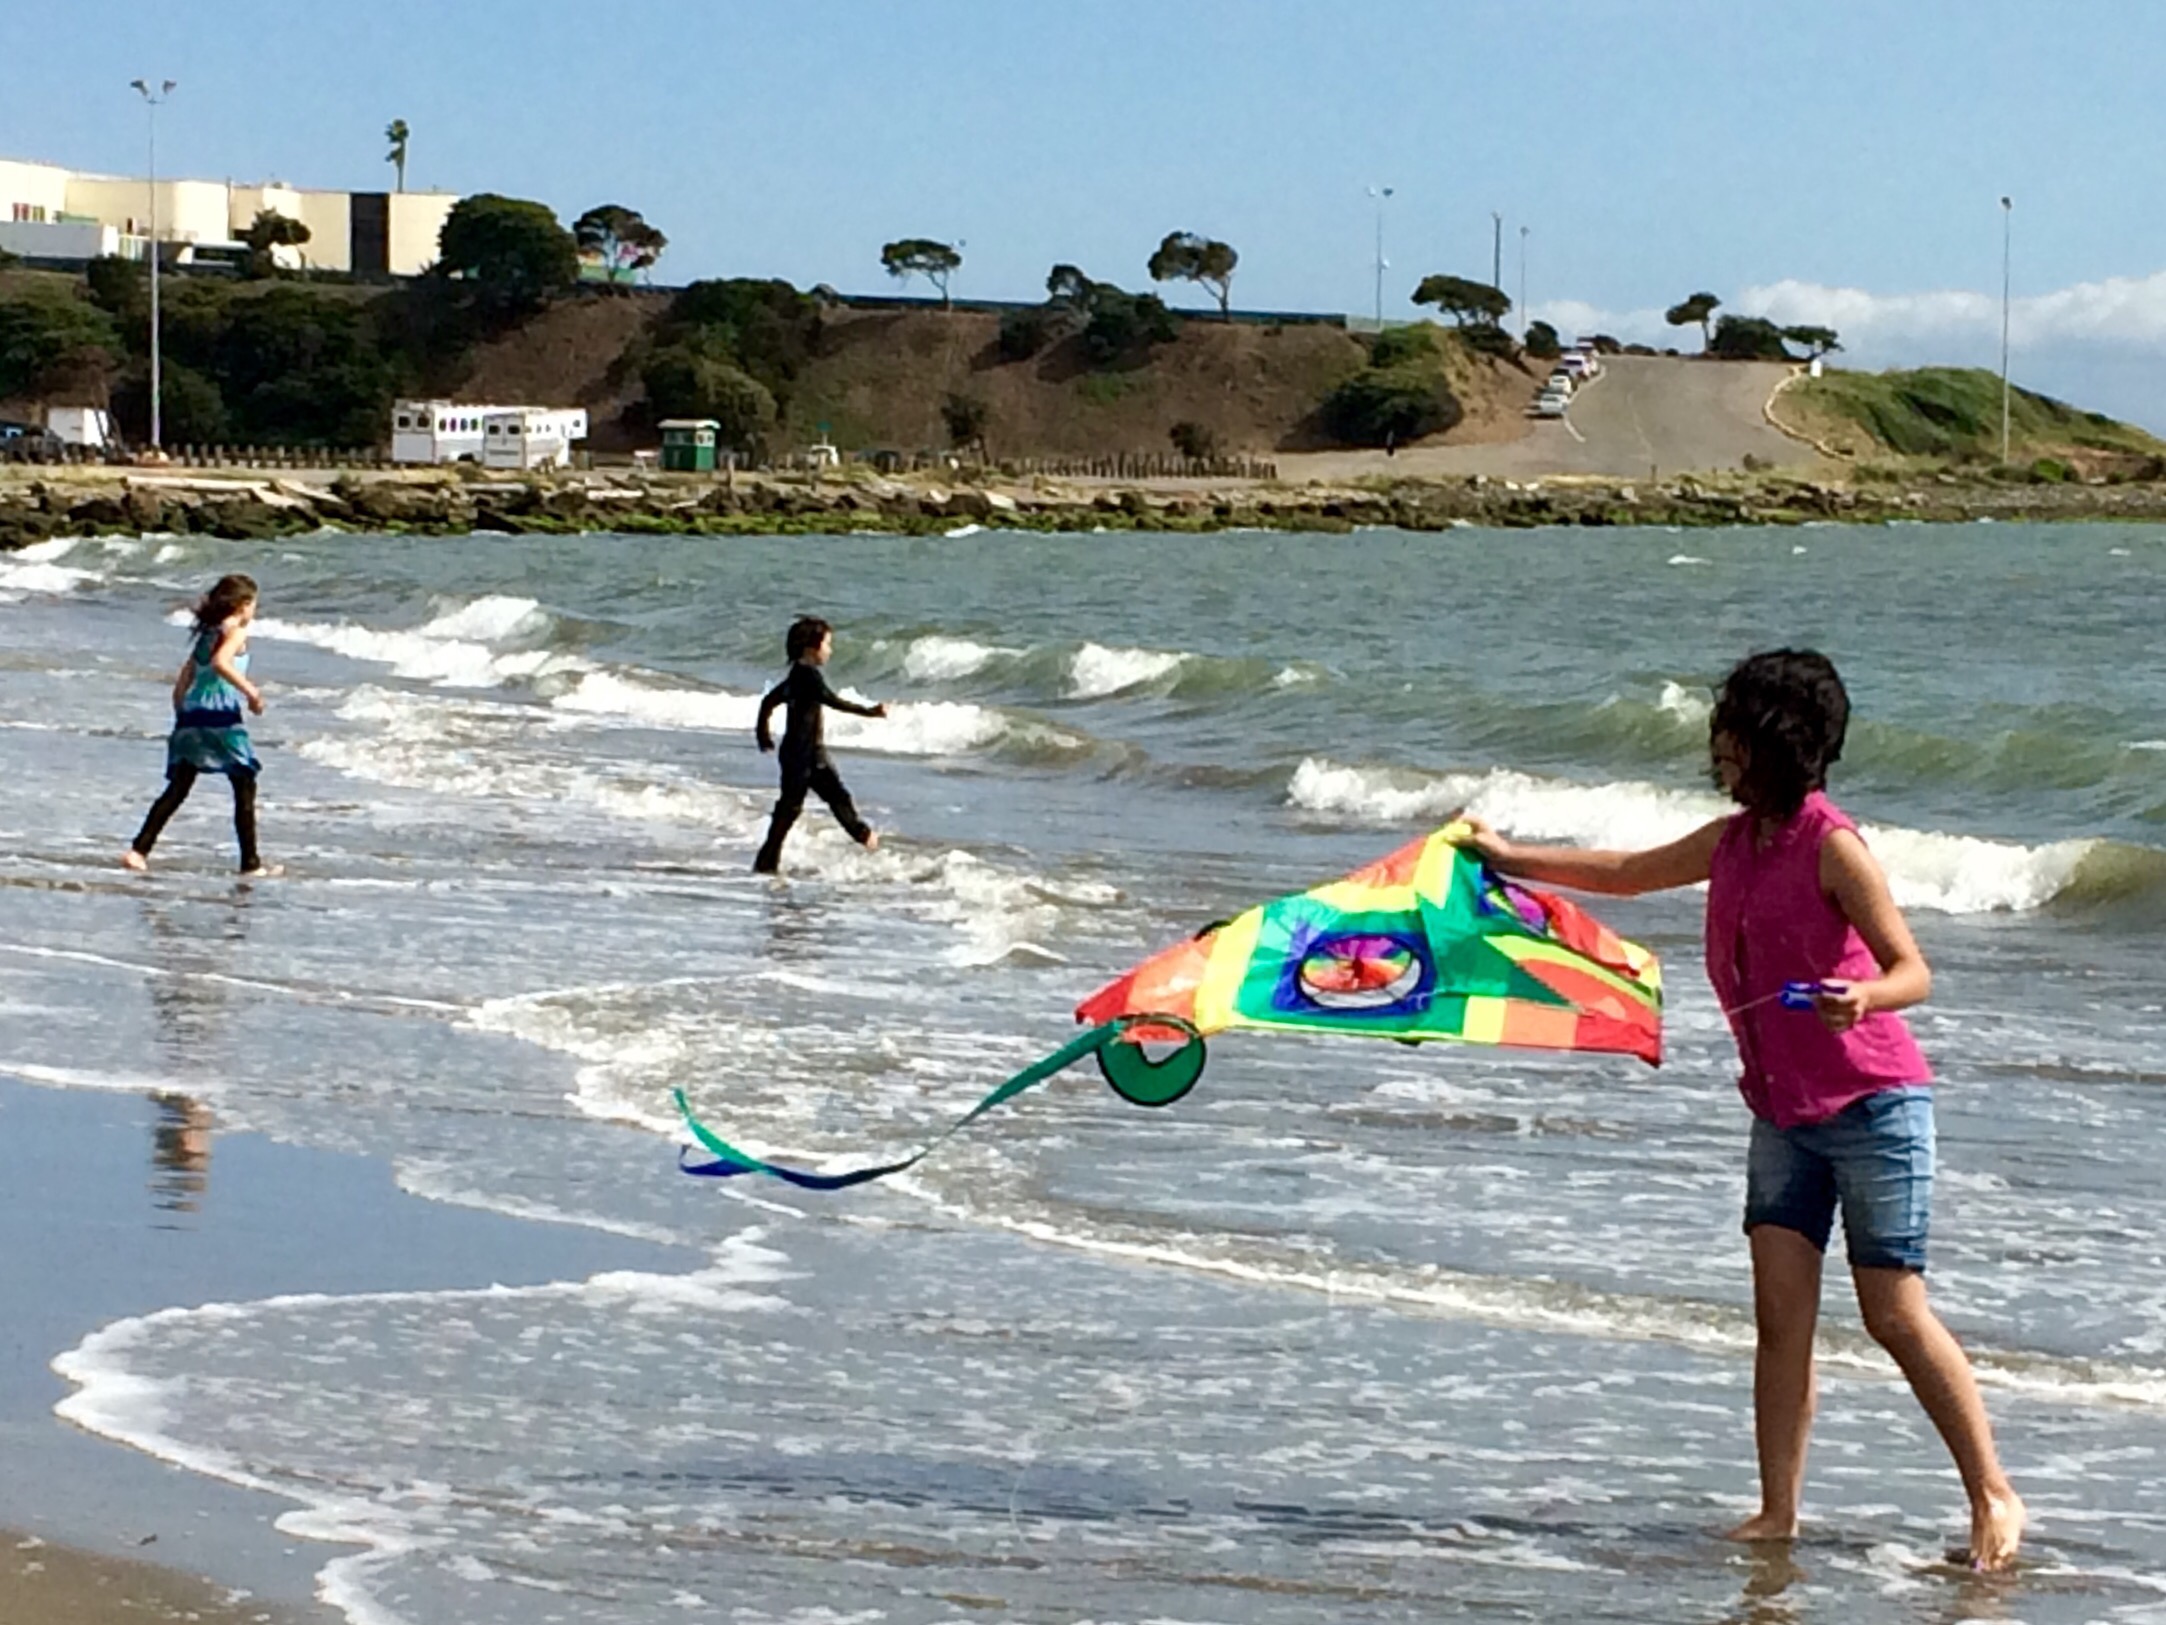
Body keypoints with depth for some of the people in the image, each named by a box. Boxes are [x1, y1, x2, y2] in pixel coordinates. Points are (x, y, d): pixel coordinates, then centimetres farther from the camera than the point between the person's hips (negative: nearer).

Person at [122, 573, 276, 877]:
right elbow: (220, 662, -24)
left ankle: (139, 849, -3)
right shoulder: (236, 632, -4)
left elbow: (183, 680, 19)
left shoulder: (207, 633, 19)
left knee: (177, 788, 7)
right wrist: (250, 691, -23)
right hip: (221, 717, -8)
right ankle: (251, 862, 3)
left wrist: (180, 713, 25)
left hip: (191, 715, 8)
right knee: (245, 787, 2)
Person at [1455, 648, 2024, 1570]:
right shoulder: (1732, 843, 8)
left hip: (1872, 1106, -7)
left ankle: (1994, 1495, 7)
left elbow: (1912, 971, -17)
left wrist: (1862, 996, -38)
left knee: (1895, 1314, -4)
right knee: (1780, 1306, -1)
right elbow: (1627, 874, 25)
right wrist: (1510, 856, 28)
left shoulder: (1831, 846, -14)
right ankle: (1778, 1513, 2)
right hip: (1784, 1111, 7)